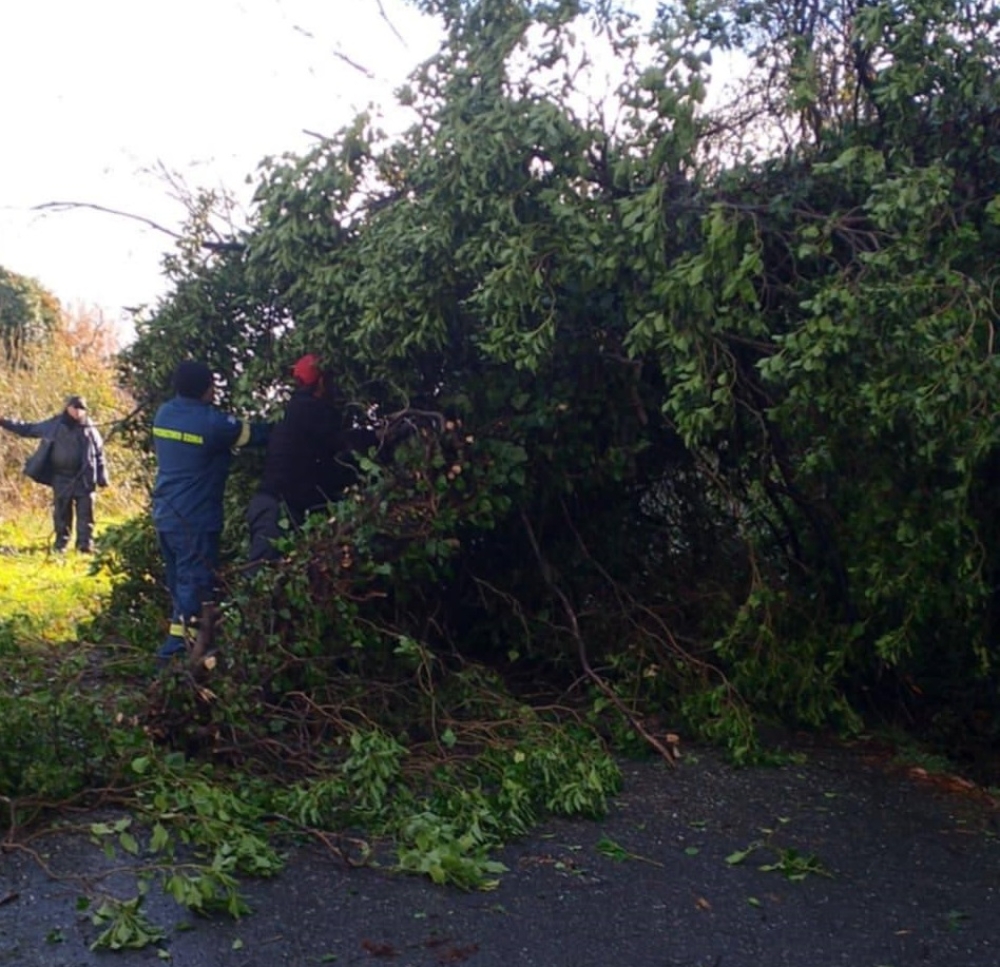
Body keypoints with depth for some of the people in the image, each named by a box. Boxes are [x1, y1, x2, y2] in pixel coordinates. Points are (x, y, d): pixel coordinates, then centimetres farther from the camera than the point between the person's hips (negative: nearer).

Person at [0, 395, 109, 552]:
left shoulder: (89, 429, 3)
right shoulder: (54, 425, 5)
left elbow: (99, 454, 7)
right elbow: (29, 429, 14)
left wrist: (102, 478, 3)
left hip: (83, 479, -1)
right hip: (61, 478, 1)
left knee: (85, 513, -2)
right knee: (61, 514, 7)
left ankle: (85, 545, 0)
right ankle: (60, 545, 15)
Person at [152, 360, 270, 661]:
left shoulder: (164, 414, 5)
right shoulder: (212, 422, -17)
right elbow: (257, 434, -9)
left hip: (165, 513, 8)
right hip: (195, 519, -8)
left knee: (179, 581, 18)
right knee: (195, 585, -1)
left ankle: (177, 640, 25)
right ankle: (179, 647, 1)